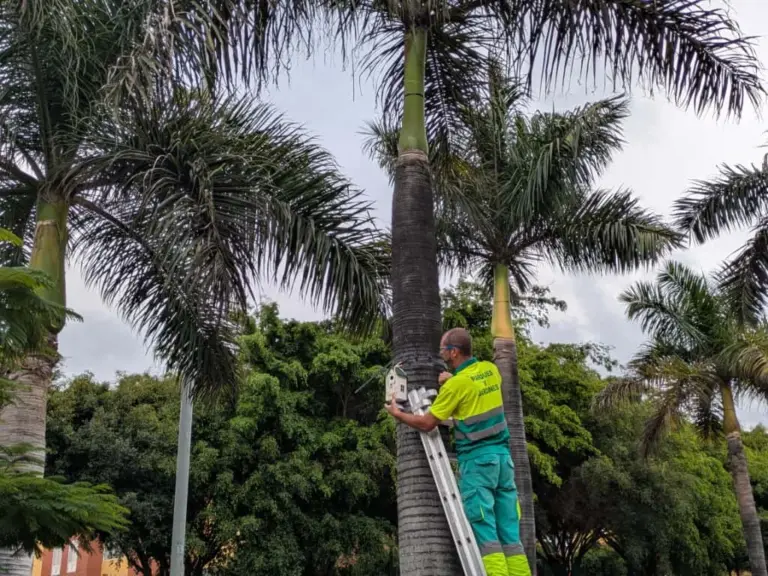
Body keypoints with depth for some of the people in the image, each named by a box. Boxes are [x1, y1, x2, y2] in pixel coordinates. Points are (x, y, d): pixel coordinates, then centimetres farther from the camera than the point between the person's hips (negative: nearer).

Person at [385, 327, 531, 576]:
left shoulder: (457, 384, -11)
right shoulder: (490, 369, 8)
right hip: (502, 454, 7)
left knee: (484, 529, -4)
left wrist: (397, 413, 10)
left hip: (477, 459, -7)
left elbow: (426, 424, -6)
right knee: (509, 528, 8)